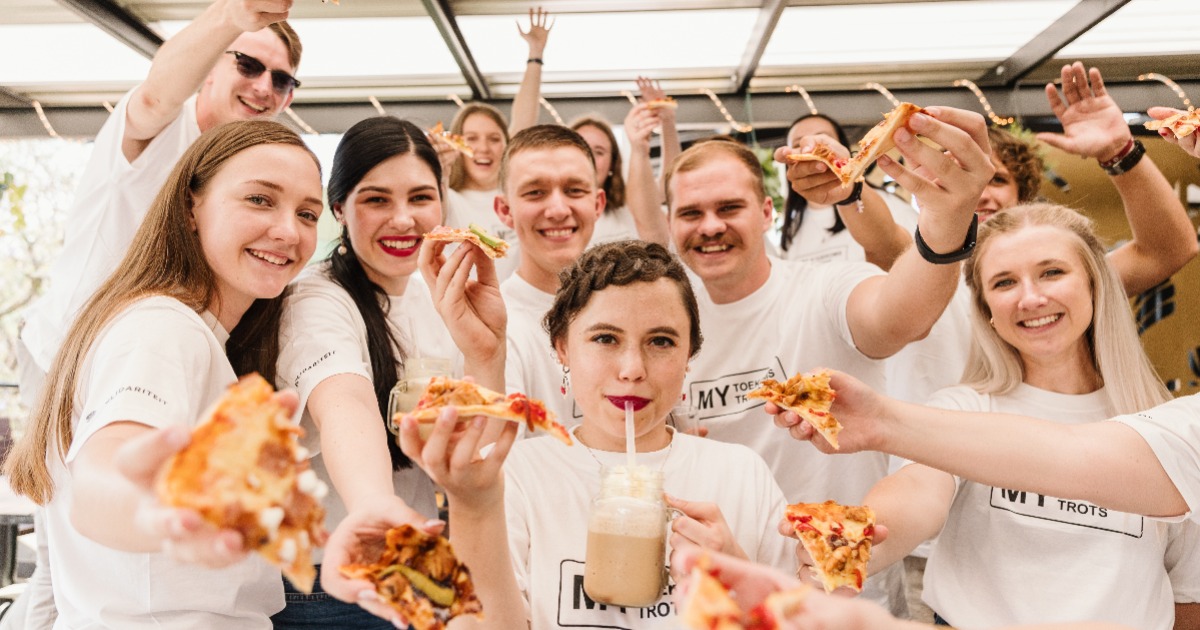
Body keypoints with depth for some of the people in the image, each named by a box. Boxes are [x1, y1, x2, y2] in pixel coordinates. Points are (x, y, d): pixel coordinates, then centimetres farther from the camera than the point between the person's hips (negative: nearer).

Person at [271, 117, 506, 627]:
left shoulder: (431, 297, 2)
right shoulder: (318, 302, -16)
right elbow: (344, 407, -38)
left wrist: (486, 353, -20)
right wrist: (375, 505, -57)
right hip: (324, 588, -5)